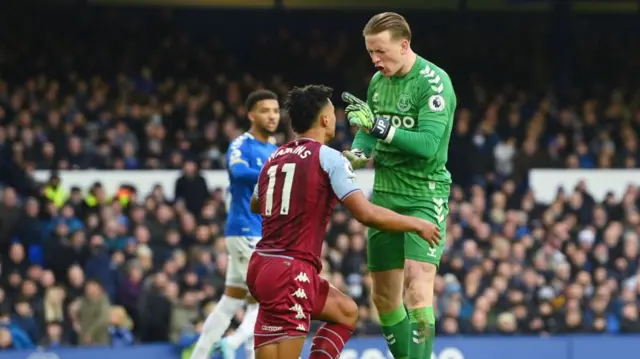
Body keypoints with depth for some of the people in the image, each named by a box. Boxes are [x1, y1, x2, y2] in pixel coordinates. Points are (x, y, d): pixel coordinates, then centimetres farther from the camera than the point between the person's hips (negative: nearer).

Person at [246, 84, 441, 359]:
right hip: (290, 272, -8)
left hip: (263, 264, 8)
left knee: (346, 312, 26)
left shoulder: (275, 159, 13)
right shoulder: (328, 157, -7)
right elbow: (366, 214, -15)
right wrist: (417, 225, -1)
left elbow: (255, 205, 33)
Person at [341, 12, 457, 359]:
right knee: (384, 297, 9)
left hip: (424, 194, -7)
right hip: (385, 195, 7)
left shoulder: (434, 82, -14)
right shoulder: (378, 81, 8)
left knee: (417, 281, -22)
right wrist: (356, 154, -5)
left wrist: (379, 126, -29)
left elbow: (428, 144, -23)